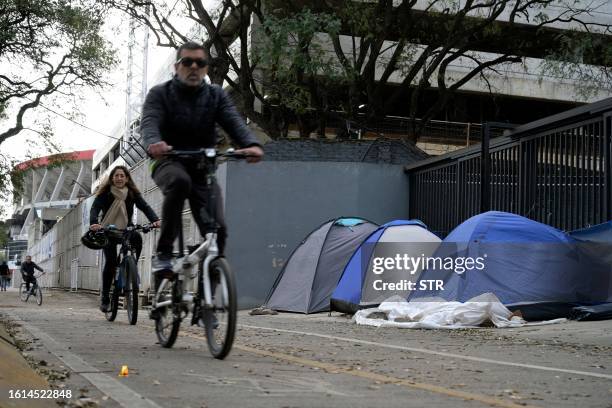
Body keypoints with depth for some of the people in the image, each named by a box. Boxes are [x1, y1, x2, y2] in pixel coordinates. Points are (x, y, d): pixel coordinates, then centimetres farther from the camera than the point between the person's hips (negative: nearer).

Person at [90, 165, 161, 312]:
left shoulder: (132, 193, -1)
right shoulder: (105, 193, -7)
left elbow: (145, 206, -13)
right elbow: (95, 208, -20)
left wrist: (155, 220, -33)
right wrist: (93, 223, -42)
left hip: (126, 230, 2)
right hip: (108, 232, -2)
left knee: (137, 238, -32)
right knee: (110, 262, -15)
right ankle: (105, 298, -2)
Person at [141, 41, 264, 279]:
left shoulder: (216, 96, 5)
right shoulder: (160, 94, -1)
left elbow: (234, 123, -13)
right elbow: (149, 123, -20)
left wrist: (251, 144, -36)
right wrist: (154, 144, -45)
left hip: (203, 167, 3)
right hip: (169, 163, -2)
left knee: (217, 228, -14)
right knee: (179, 181, -38)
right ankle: (163, 253, -27)